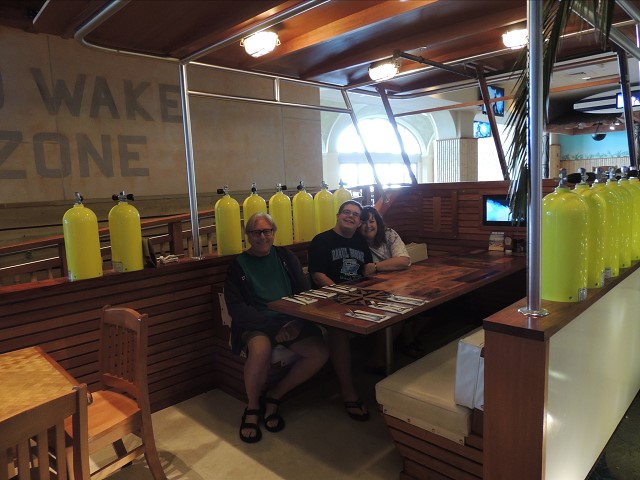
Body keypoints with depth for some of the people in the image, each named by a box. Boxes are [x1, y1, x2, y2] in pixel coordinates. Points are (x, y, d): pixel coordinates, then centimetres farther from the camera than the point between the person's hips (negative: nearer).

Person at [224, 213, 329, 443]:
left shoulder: (285, 256, 13)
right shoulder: (238, 265, 5)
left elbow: (305, 292, 10)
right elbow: (237, 309, -4)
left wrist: (298, 321, -10)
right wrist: (274, 327, -16)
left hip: (291, 320, 3)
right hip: (256, 323, -3)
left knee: (320, 352, -22)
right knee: (261, 349, -37)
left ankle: (274, 396, 0)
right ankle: (253, 405, -6)